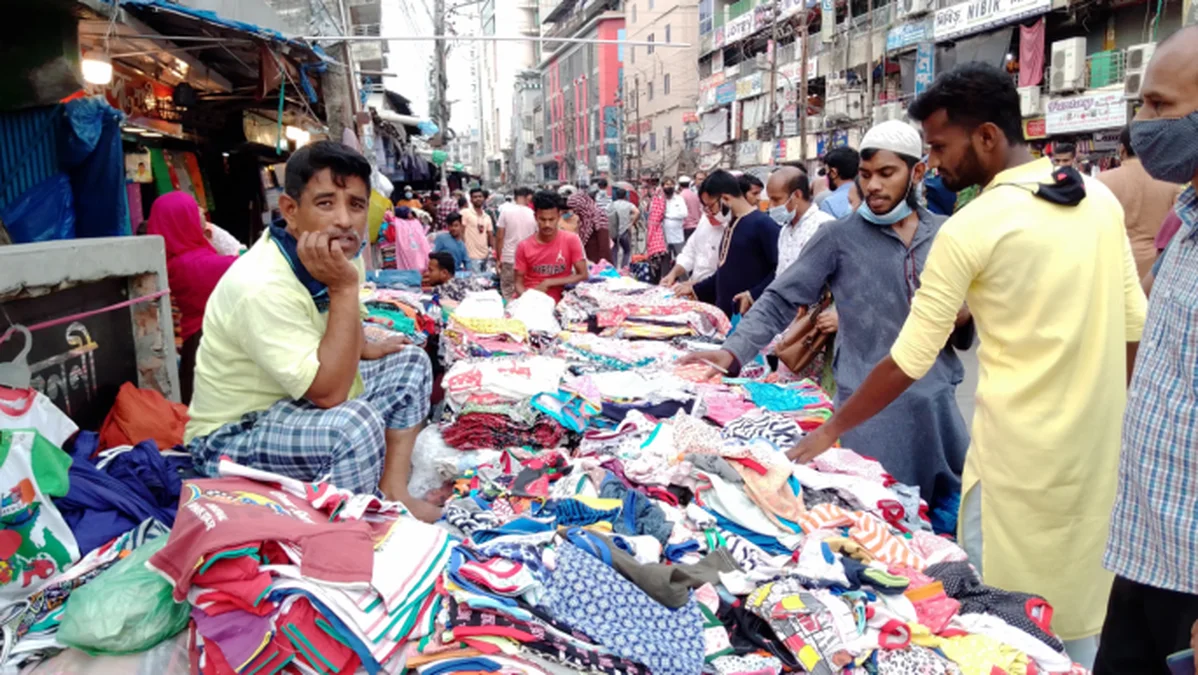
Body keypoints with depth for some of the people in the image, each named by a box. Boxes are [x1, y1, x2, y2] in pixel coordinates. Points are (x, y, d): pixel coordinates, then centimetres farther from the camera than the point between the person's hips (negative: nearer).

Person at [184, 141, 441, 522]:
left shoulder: (343, 253, -4)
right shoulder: (261, 286, -31)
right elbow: (329, 392, -34)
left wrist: (365, 348, 5)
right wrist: (344, 289, -35)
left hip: (307, 405, 9)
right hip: (234, 436, -9)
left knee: (411, 362, 7)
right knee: (355, 424, -36)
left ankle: (392, 491, 0)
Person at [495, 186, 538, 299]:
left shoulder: (506, 210, -4)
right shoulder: (533, 214, 0)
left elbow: (499, 237, -3)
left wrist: (499, 258, 6)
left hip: (509, 259, -1)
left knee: (508, 293, 5)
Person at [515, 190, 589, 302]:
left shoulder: (571, 240, -4)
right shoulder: (524, 246, 0)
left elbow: (583, 276, -5)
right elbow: (519, 283, 2)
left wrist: (549, 283, -11)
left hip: (558, 303, -2)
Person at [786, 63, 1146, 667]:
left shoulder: (969, 229, -16)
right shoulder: (1101, 198, 4)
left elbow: (910, 360, -13)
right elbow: (1134, 323, 9)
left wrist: (832, 428, -2)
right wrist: (1099, 402, 21)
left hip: (1020, 448, -7)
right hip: (1098, 436, 7)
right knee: (1080, 594, 19)